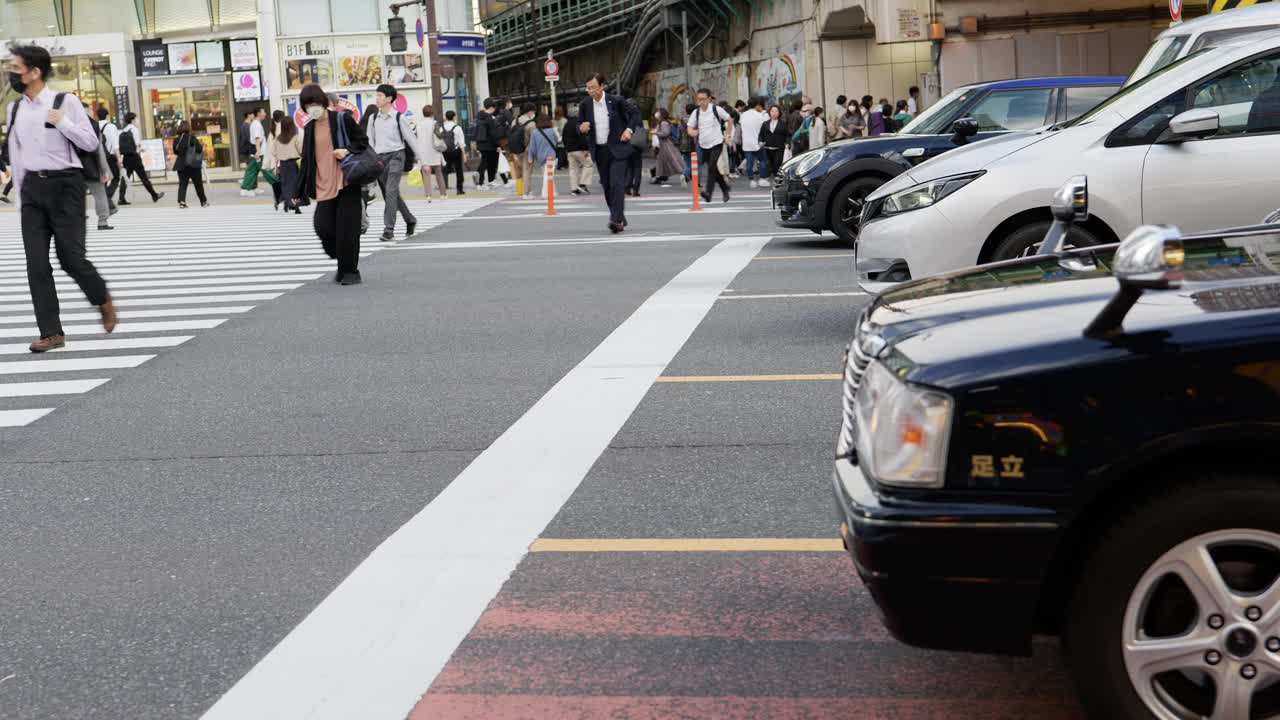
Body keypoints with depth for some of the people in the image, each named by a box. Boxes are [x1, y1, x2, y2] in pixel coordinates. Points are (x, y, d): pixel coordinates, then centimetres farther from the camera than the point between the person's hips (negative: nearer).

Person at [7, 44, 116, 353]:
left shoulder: (66, 102, -5)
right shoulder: (15, 109, 9)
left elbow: (91, 143, -4)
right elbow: (15, 155, 15)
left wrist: (61, 122, -17)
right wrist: (21, 194, 14)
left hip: (64, 184, -4)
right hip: (32, 188, 4)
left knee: (70, 257, -5)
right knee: (36, 263, -3)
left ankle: (103, 299, 27)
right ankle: (51, 333, 3)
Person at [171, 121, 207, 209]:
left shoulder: (176, 140, 2)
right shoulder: (192, 138, -11)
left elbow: (175, 153, 9)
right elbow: (199, 149, -12)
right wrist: (202, 147, 7)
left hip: (181, 165, 3)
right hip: (194, 165, -2)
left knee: (182, 184, 3)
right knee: (198, 184, 11)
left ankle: (181, 201, -15)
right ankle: (203, 201, 22)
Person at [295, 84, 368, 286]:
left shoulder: (342, 119, -2)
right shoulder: (309, 128, 12)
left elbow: (363, 141, 3)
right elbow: (306, 160, 17)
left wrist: (348, 150, -18)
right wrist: (300, 191, 15)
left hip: (346, 182, -4)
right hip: (323, 185, 4)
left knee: (347, 228, -5)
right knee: (323, 226, -7)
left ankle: (350, 271, 8)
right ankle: (343, 264, 15)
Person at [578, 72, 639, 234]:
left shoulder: (616, 101, -8)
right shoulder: (585, 105, 0)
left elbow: (635, 112, 4)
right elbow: (579, 125, 9)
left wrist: (629, 129, -8)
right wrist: (581, 128, -14)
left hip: (617, 149, -4)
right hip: (599, 151, 4)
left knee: (617, 183, -15)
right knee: (606, 186, 9)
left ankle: (617, 219, -18)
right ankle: (619, 218, 23)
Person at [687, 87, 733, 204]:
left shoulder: (717, 110, -7)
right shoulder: (696, 112, 1)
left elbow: (729, 120, 7)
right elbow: (690, 128, 5)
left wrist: (728, 135, 3)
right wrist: (693, 132, -18)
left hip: (716, 143, -4)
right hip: (703, 145, 4)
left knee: (712, 167, -20)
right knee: (713, 169, 11)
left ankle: (708, 192, -25)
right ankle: (725, 188, 31)